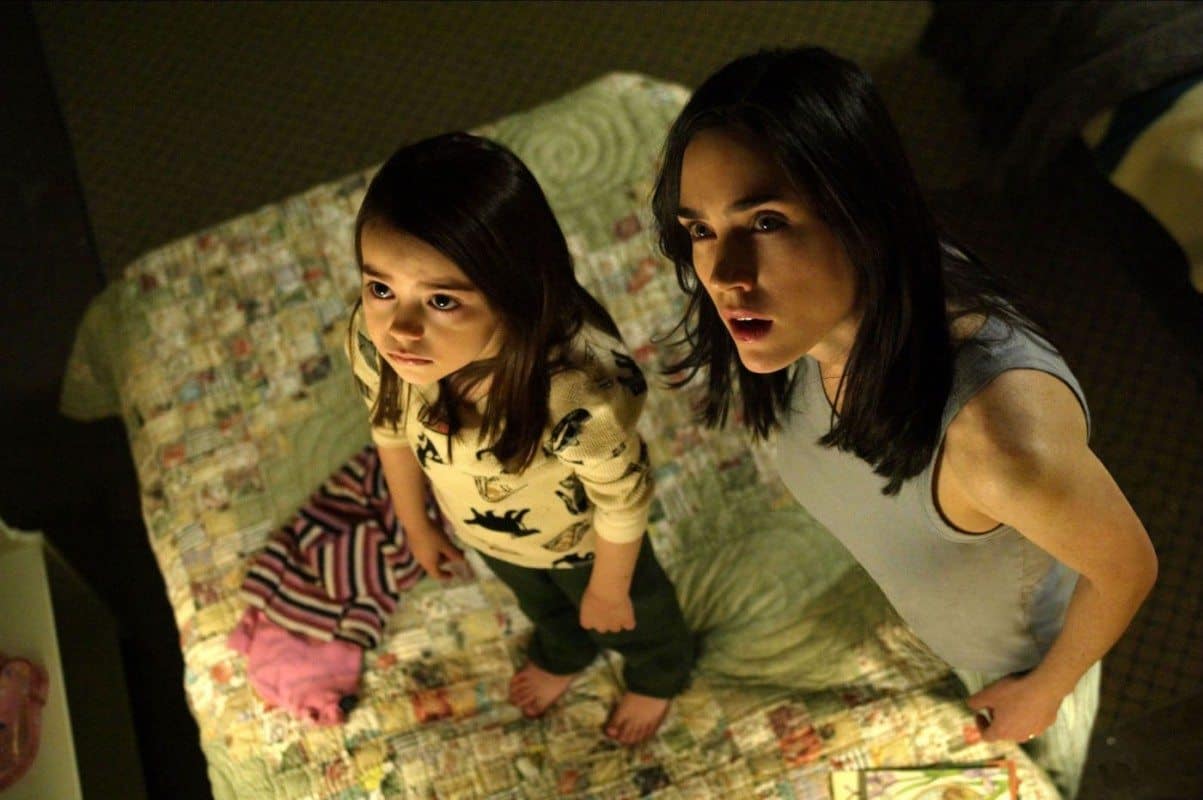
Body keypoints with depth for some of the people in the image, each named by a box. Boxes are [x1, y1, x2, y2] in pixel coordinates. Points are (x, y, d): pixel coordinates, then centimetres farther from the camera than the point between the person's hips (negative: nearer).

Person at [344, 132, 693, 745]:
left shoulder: (580, 393, -50)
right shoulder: (373, 342, -36)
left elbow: (623, 503, -27)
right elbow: (391, 429, -11)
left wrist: (608, 589, -8)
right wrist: (416, 526, 6)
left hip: (583, 542, -3)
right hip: (483, 534, 4)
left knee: (633, 612, 32)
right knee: (536, 600, 38)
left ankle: (659, 674, 68)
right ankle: (564, 654, 73)